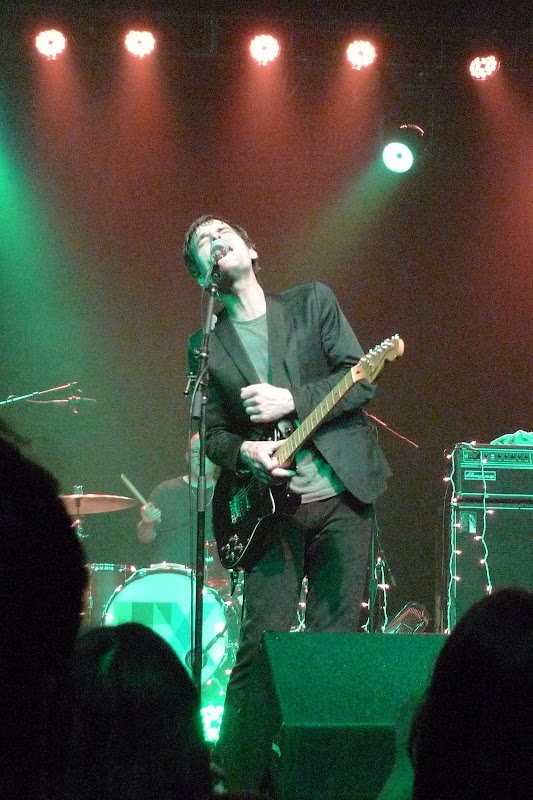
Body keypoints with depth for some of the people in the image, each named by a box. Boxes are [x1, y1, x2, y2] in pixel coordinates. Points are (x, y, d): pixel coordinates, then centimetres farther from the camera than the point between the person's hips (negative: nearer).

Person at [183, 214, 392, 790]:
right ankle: (234, 775, 0)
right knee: (261, 645, -7)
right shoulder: (206, 346, 11)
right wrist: (242, 453, -13)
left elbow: (360, 380, -1)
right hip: (271, 505, 0)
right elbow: (211, 431, 8)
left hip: (343, 490, 0)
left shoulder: (312, 302, 7)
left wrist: (292, 399, -13)